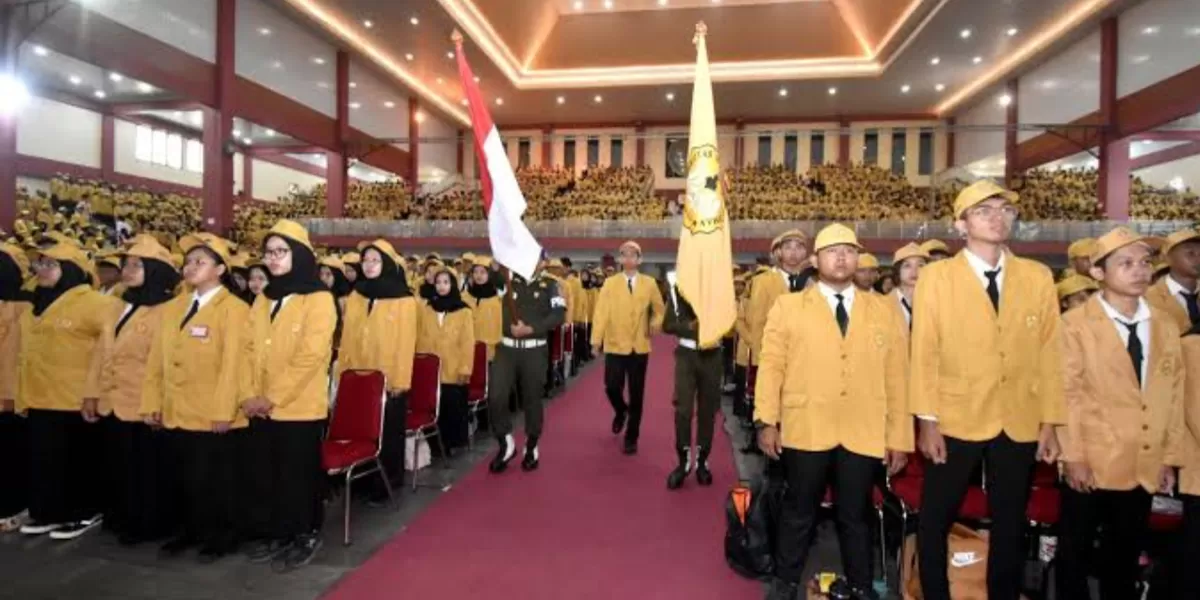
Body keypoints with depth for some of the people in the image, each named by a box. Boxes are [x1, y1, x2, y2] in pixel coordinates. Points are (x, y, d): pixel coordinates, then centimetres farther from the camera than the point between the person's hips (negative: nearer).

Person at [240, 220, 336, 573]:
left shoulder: (319, 299, -11)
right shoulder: (263, 299, 11)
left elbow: (309, 357, -17)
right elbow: (249, 350, 8)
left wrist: (273, 397, -17)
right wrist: (249, 394, -4)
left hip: (299, 407, -6)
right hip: (262, 409, 7)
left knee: (299, 474, 4)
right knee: (270, 474, 15)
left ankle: (306, 537, 21)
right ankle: (278, 534, 31)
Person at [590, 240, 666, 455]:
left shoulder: (649, 283, 5)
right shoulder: (610, 283, 2)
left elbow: (660, 310, 13)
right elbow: (601, 312, -6)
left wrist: (656, 323, -8)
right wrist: (596, 340, -15)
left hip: (639, 347, 1)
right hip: (615, 345, 0)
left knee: (636, 394, 4)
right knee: (612, 387, -4)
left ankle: (631, 438, 17)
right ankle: (620, 412, 32)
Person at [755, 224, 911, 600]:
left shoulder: (884, 310, 8)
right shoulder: (788, 306, 3)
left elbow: (897, 375, 5)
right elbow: (771, 365, -2)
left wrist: (900, 436, 2)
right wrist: (766, 421, -9)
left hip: (864, 435, 1)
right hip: (805, 431, -1)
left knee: (855, 515, 14)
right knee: (799, 512, 12)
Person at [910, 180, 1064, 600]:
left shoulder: (1038, 277, 5)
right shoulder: (936, 276, -3)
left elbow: (1048, 353, 4)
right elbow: (924, 353, -6)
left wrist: (1050, 423, 2)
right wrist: (927, 421, -10)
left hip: (1020, 425, 3)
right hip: (955, 422, -2)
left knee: (1010, 527, 15)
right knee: (935, 523, 7)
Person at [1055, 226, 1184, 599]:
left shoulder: (1165, 327, 7)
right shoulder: (1076, 324, -6)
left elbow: (1173, 396, 9)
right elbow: (1068, 393, -9)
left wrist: (1169, 459, 6)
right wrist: (1074, 457, -12)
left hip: (1145, 467, 4)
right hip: (1091, 464, -4)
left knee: (1125, 558, 15)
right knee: (1075, 554, 8)